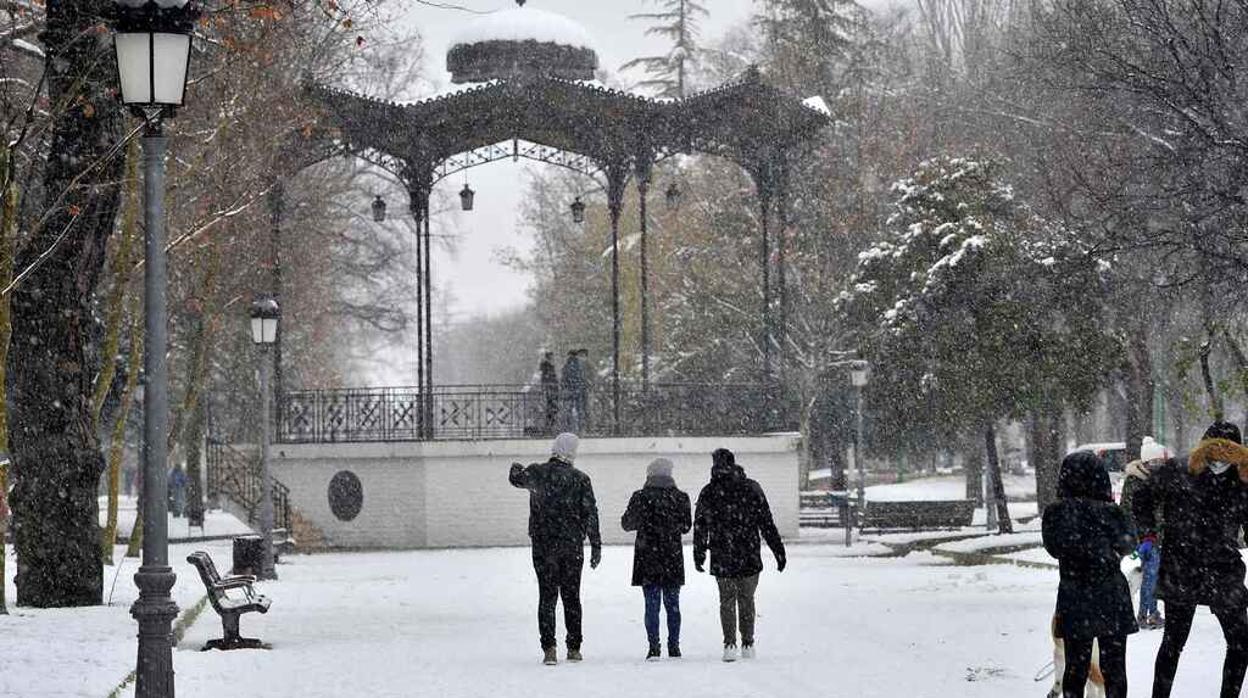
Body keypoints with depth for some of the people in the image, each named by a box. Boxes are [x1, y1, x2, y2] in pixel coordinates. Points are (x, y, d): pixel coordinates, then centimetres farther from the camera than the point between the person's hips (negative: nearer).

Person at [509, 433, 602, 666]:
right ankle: (574, 648, 14)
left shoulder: (536, 473, -4)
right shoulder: (580, 479, -6)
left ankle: (549, 648, -8)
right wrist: (596, 546, 2)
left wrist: (516, 468, 42)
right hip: (573, 546, 0)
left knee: (547, 596, 3)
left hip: (543, 545, 0)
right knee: (571, 596, 10)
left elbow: (516, 478, 18)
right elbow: (591, 514, -5)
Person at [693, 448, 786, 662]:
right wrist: (778, 550, 3)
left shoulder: (708, 493, -1)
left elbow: (700, 528, 3)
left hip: (721, 559, 0)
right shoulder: (751, 488, -2)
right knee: (747, 600, 12)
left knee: (727, 600, 6)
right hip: (749, 558, 0)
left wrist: (698, 555, 11)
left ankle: (730, 644, -5)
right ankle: (748, 645, 15)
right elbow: (767, 524, -1)